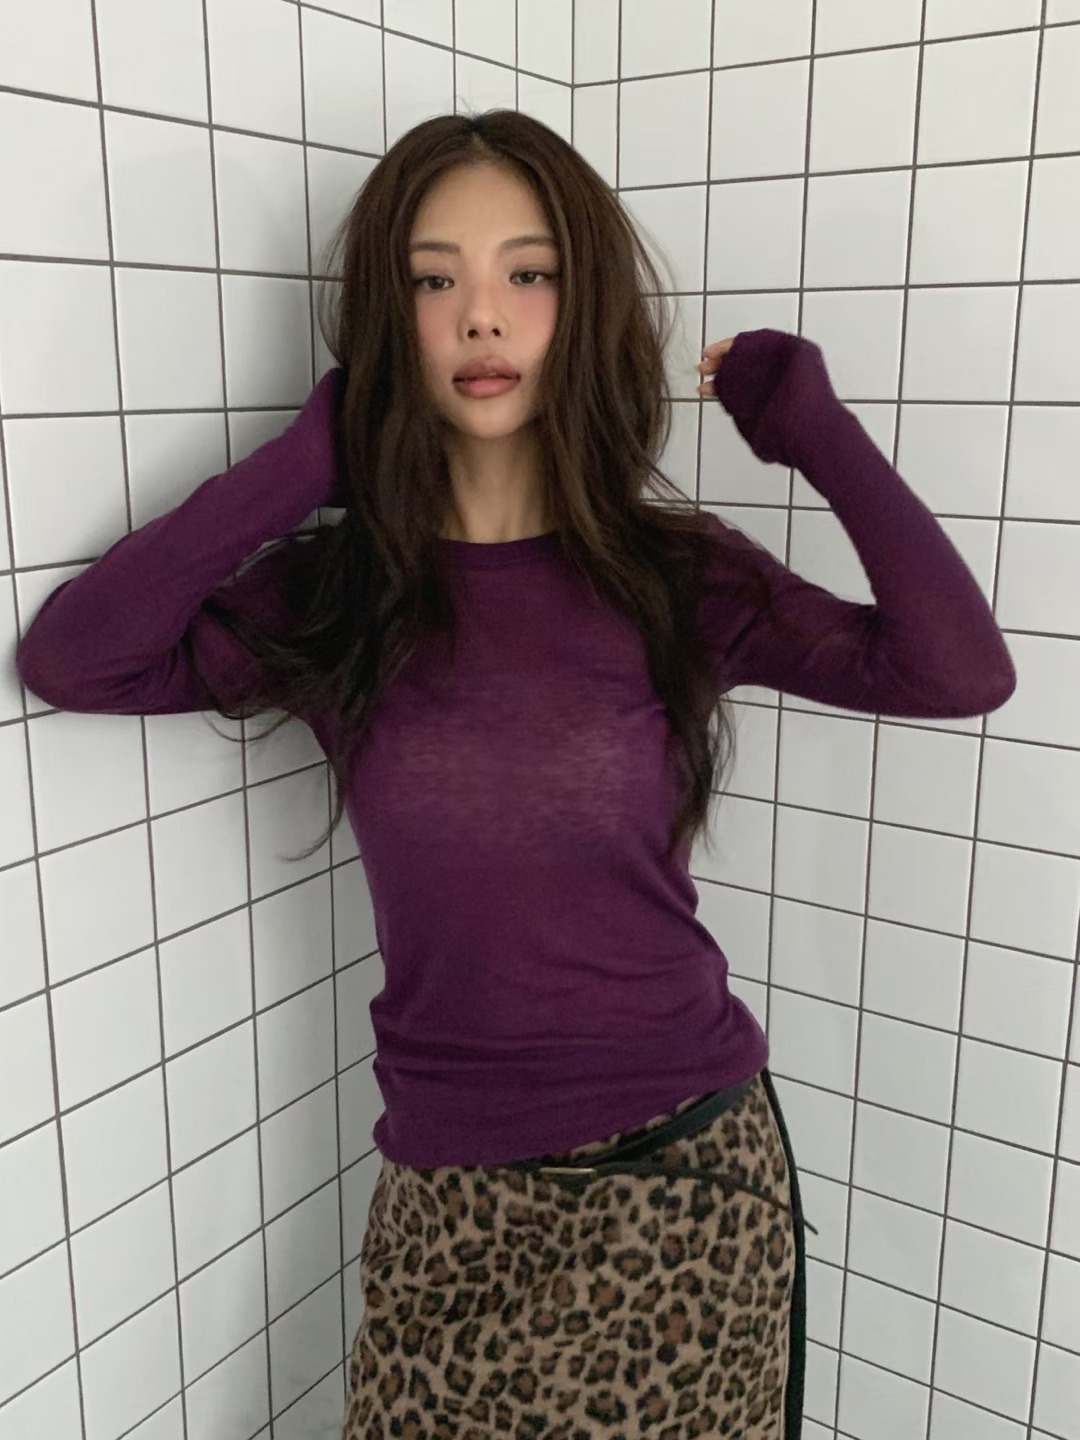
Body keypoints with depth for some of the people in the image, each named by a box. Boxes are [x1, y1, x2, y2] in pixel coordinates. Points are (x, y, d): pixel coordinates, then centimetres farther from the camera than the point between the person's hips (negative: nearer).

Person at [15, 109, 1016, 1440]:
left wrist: (811, 424, -10)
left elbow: (961, 672, -14)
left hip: (693, 1180, 0)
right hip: (453, 1204, 1)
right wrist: (310, 456, -13)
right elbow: (68, 661, -17)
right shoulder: (328, 596, -4)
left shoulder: (679, 574, -5)